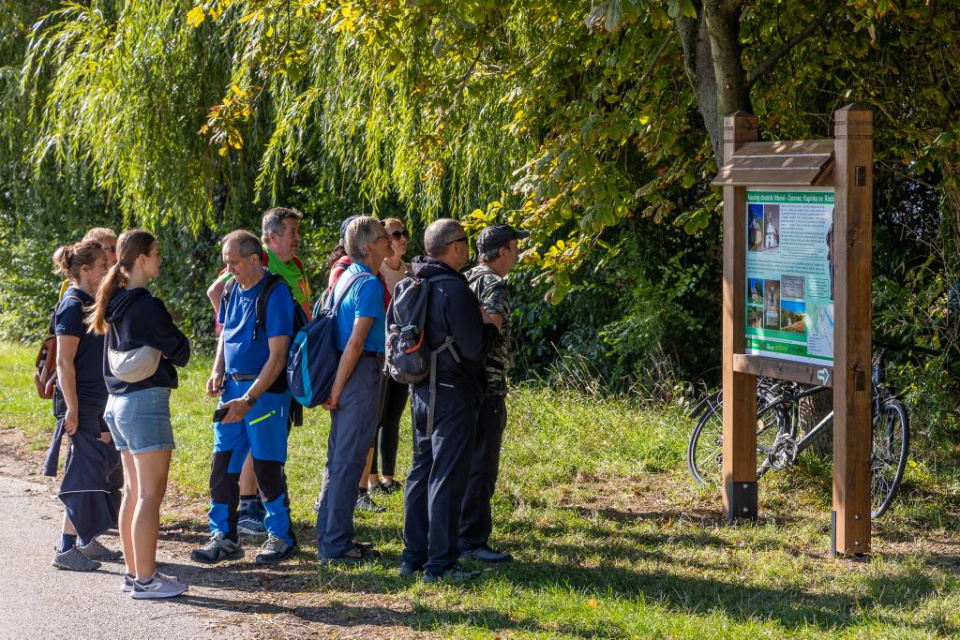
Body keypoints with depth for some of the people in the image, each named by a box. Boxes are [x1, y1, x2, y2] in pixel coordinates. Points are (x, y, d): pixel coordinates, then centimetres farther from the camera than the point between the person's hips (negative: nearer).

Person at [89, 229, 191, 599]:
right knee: (151, 494, -5)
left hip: (119, 402, 9)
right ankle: (145, 580, -4)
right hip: (146, 401, -9)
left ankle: (134, 572, 20)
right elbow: (180, 353, -11)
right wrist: (181, 343, 8)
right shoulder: (147, 306, -16)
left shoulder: (117, 304, 10)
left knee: (133, 492, 14)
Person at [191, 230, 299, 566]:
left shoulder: (275, 294, -16)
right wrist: (218, 371, 5)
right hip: (233, 387, 7)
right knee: (223, 463, 5)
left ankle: (281, 536, 14)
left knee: (267, 467, 0)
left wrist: (248, 400, -21)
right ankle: (223, 537, 13)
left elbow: (277, 358, -18)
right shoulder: (233, 289, 8)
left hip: (266, 390, -7)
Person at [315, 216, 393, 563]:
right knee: (349, 460, -5)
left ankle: (329, 536, 22)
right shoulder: (370, 284, -15)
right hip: (362, 373, -9)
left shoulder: (346, 276, 13)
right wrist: (336, 389, -18)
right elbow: (356, 342, -19)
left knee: (339, 457, 15)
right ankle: (335, 544, -1)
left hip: (345, 373, 9)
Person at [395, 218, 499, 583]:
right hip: (453, 393, -8)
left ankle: (413, 556, 21)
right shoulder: (455, 289, -18)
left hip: (422, 391, 8)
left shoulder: (411, 285, 7)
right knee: (447, 478, -3)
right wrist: (490, 325, -1)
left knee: (421, 471, 16)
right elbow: (474, 348, -19)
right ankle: (440, 564, 0)